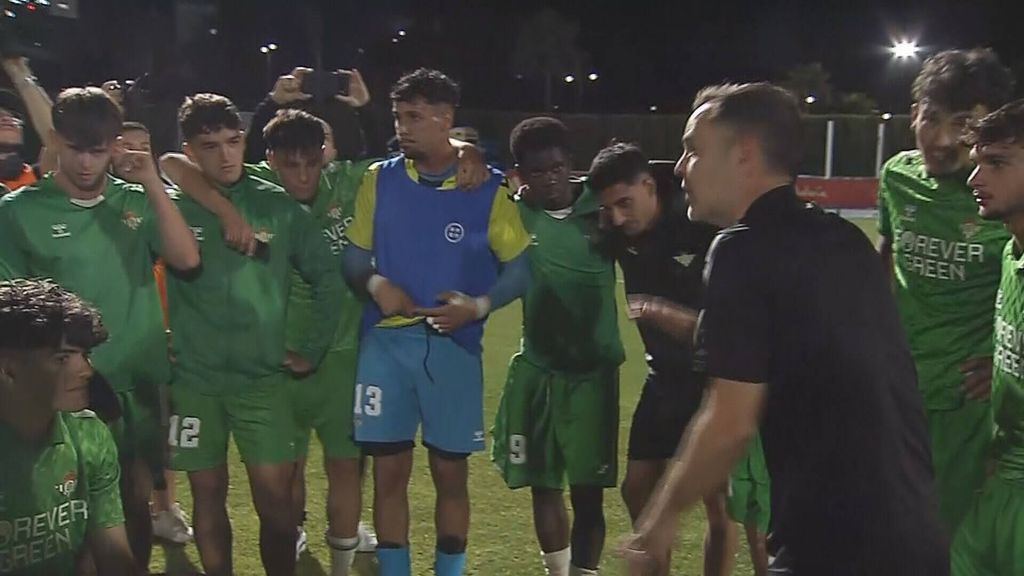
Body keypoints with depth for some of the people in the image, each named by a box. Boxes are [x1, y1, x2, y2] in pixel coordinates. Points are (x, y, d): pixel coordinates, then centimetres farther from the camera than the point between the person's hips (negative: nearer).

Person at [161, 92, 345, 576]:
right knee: (208, 493, 10)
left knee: (275, 494, -1)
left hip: (263, 376, 0)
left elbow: (328, 277, 5)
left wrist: (312, 348, 4)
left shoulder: (278, 207, -1)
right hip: (193, 379, 0)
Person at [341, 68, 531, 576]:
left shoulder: (488, 189, -3)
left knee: (451, 472, 8)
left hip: (453, 345, -1)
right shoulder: (378, 180, 5)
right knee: (389, 471, 5)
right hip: (385, 343, 2)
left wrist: (479, 305, -16)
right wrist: (375, 284, -11)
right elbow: (353, 256, 10)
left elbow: (519, 270, 0)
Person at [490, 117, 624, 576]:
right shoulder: (515, 214, -3)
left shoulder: (599, 209, -5)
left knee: (588, 489, 0)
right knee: (543, 484, 14)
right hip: (536, 368, 2)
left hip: (592, 369, -2)